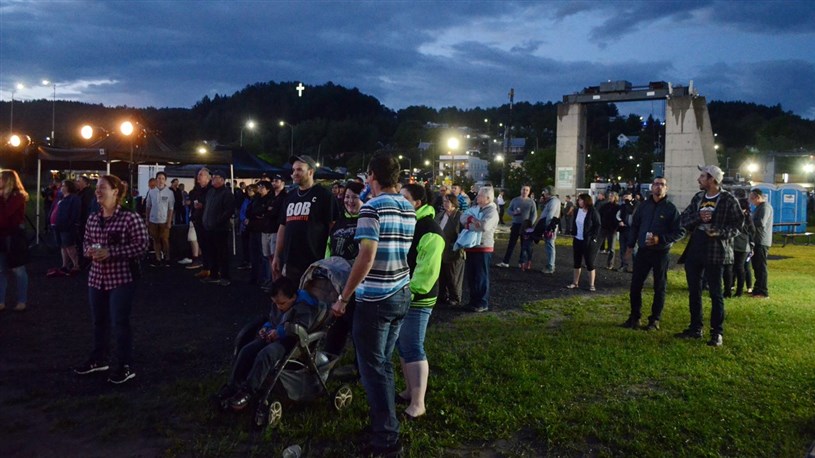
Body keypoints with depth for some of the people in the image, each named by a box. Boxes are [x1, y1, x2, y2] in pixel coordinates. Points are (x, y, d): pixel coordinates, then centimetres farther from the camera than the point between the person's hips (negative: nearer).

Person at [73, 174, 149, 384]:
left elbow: (141, 246, -16)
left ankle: (125, 366, 9)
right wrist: (89, 251, -5)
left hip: (121, 278, -6)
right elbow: (87, 243, 19)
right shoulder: (92, 219, 7)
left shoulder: (130, 218, -13)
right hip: (96, 278, 7)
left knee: (120, 322, -2)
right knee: (99, 320, 17)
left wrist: (110, 252, -21)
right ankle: (98, 359, 34)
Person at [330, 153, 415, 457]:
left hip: (375, 300, -7)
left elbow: (366, 257, -24)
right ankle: (386, 423, 31)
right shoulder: (410, 209, 8)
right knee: (384, 363, 19)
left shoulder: (372, 208, -15)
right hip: (401, 296, 7)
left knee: (372, 367, 3)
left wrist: (343, 298, -18)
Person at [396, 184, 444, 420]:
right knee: (402, 346, 16)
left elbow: (427, 270, -23)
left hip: (416, 299, -9)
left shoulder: (429, 230, -16)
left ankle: (417, 405, 0)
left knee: (413, 349, -7)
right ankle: (410, 391, 30)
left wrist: (410, 292, -23)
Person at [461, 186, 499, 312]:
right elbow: (462, 218, 3)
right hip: (471, 246, 8)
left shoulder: (492, 211, -11)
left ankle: (483, 303, 10)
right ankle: (474, 300, 27)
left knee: (481, 277, 0)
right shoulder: (476, 208, 14)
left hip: (483, 248, -8)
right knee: (470, 276, 14)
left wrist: (470, 221, -12)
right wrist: (471, 219, -18)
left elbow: (484, 225, -27)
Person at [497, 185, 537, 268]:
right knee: (511, 243, -1)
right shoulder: (514, 200, 5)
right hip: (516, 224, 1)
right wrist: (514, 213, -16)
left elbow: (534, 215, -1)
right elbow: (509, 211, 6)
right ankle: (505, 262, -2)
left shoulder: (531, 202, 1)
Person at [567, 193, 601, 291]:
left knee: (589, 263, -1)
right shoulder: (577, 211, 7)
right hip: (577, 240, 6)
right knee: (577, 262, 11)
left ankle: (591, 285, 7)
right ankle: (575, 283, 20)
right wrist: (573, 234, 7)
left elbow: (597, 226, -11)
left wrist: (593, 238, -17)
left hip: (589, 242, -6)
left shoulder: (593, 212, -11)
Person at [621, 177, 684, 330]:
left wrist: (660, 239, -20)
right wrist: (630, 245, 10)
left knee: (659, 288, 6)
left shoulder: (671, 208, -7)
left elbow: (680, 232, -9)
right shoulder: (644, 206, 5)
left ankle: (655, 320, 16)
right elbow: (634, 226, 13)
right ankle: (634, 317, 15)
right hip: (643, 251, 3)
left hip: (661, 253, -3)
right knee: (635, 285, 4)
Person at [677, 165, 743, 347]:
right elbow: (684, 219, 8)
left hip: (715, 252, -6)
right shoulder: (698, 197, 10)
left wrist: (720, 232, -23)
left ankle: (717, 332, 10)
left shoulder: (728, 199, -7)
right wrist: (698, 217, -12)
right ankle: (695, 328, 23)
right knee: (694, 291, 12)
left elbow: (738, 223, -7)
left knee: (715, 293, 0)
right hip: (694, 250, 6)